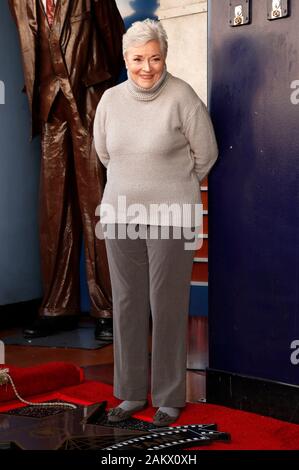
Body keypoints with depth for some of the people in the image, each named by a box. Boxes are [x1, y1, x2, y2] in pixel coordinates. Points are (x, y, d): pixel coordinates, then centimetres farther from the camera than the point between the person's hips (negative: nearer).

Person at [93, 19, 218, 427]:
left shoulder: (182, 96, -10)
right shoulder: (111, 99, 4)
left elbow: (206, 153, -1)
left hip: (170, 217, -4)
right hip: (120, 214, 5)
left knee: (168, 306, 0)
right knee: (127, 304, 9)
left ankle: (170, 398, 15)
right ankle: (132, 392, 23)